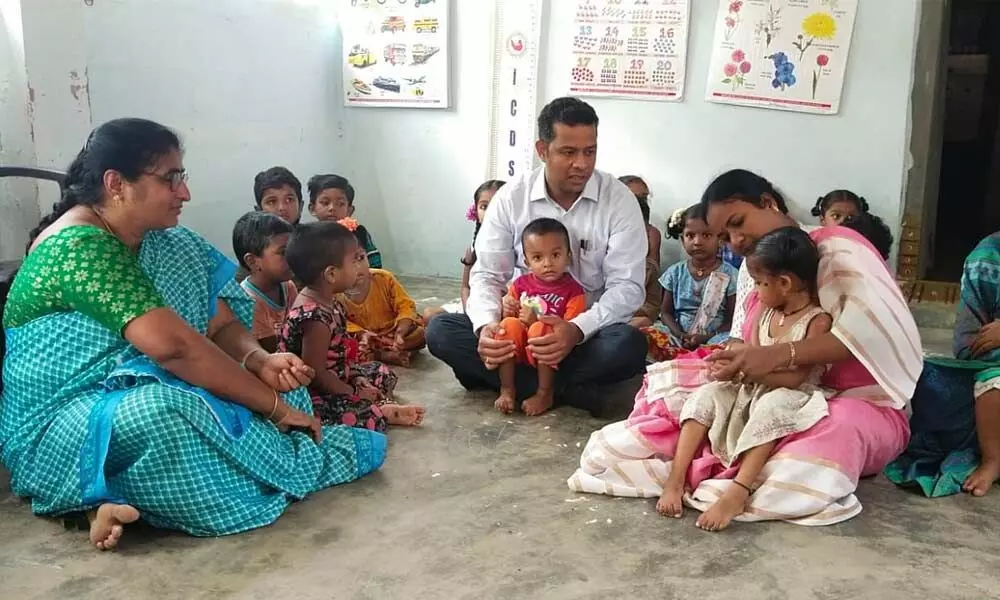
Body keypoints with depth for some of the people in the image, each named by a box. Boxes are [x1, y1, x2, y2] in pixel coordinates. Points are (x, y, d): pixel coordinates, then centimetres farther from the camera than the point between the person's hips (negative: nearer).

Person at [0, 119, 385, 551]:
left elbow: (222, 325, 1)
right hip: (60, 426, -9)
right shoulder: (77, 247, -22)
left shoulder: (161, 241, 5)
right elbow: (173, 344, -32)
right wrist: (274, 405, -27)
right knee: (164, 413, -40)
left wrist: (259, 361, -21)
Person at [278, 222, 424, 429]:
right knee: (370, 420, -30)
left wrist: (356, 377, 3)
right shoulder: (315, 317, -30)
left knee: (383, 373, 21)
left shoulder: (325, 299, 1)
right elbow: (315, 374, -27)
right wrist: (355, 393, -15)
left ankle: (379, 406, -1)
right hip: (315, 396, -11)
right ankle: (382, 413, 0)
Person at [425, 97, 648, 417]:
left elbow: (626, 286, -14)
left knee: (630, 345, -34)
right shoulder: (511, 197, -4)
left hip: (586, 332, -2)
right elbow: (487, 274, -4)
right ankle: (571, 390, -21)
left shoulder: (619, 200, -9)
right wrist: (487, 325, -27)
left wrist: (577, 329, -32)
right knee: (440, 331, -20)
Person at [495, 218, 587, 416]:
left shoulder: (573, 291, -7)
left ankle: (545, 394, -20)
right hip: (518, 350, 4)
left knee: (540, 330, -33)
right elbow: (508, 311, 14)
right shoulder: (521, 283, 5)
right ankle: (507, 389, -17)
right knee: (509, 324, -25)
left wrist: (536, 321, -23)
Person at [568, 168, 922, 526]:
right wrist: (731, 361, -17)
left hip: (858, 403, -6)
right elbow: (744, 341, 9)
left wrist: (778, 355, -36)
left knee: (836, 432, -43)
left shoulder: (837, 247, -10)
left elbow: (878, 326, -27)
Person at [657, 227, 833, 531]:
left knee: (771, 406, -39)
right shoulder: (766, 314, 8)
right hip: (751, 391, 7)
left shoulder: (818, 321, -14)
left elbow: (795, 378, -21)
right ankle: (675, 479, -25)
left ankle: (736, 493, -45)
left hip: (786, 398, -7)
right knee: (705, 396, -15)